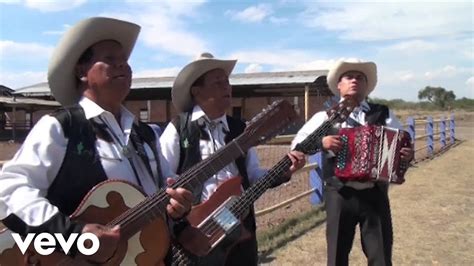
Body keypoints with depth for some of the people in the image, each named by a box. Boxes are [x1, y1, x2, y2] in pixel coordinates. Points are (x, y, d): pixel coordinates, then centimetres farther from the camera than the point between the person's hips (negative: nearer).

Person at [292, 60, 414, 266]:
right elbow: (297, 143, -1)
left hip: (375, 194, 1)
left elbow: (403, 144, 3)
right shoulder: (326, 116, 4)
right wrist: (321, 142, -18)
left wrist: (407, 155, -18)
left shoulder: (383, 114, 7)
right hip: (340, 195, -1)